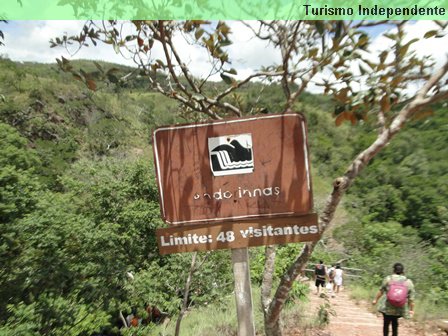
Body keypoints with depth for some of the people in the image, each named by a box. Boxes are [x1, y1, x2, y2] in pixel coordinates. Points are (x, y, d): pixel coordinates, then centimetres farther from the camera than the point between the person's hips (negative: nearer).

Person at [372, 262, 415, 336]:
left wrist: (376, 299, 10)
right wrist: (411, 309, 11)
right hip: (400, 309, 2)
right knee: (394, 322, 23)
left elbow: (381, 291, -2)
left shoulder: (388, 279, -5)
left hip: (387, 307, -2)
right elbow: (411, 298, 0)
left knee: (386, 323, 13)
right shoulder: (408, 282, -1)